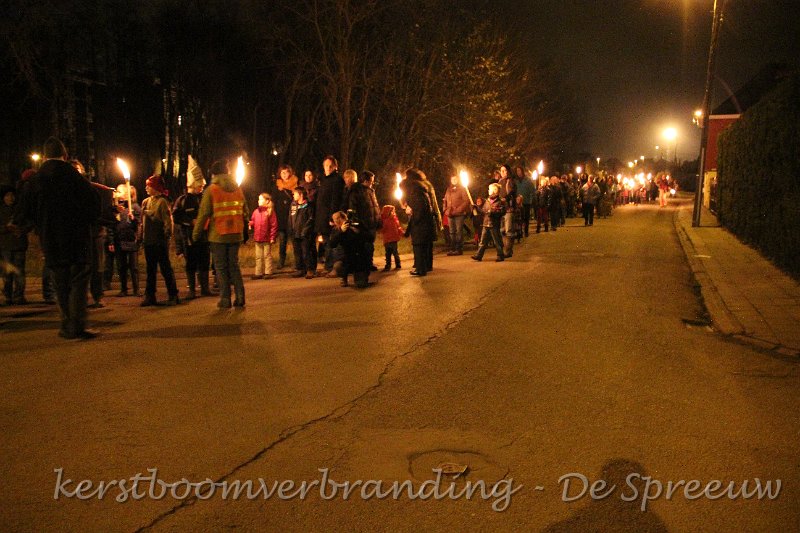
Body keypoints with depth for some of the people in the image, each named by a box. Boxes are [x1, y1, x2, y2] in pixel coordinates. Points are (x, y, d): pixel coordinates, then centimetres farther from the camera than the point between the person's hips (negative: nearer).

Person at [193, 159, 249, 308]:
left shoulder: (211, 190, -6)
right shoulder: (237, 189, 8)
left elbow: (204, 213, -9)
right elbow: (245, 212, 10)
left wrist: (196, 233, -2)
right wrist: (245, 231, 18)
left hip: (218, 235, -4)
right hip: (235, 234, 4)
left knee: (221, 267, 4)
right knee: (234, 265, 13)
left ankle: (225, 299, 3)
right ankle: (240, 297, 6)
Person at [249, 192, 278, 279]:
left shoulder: (270, 211, -8)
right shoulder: (256, 211, 8)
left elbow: (274, 225, -10)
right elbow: (253, 221, 13)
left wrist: (272, 237, -13)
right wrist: (250, 224, -11)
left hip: (267, 239, -6)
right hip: (257, 238, 6)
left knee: (267, 256, 3)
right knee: (258, 257, 11)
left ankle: (268, 272, 10)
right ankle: (258, 273, 18)